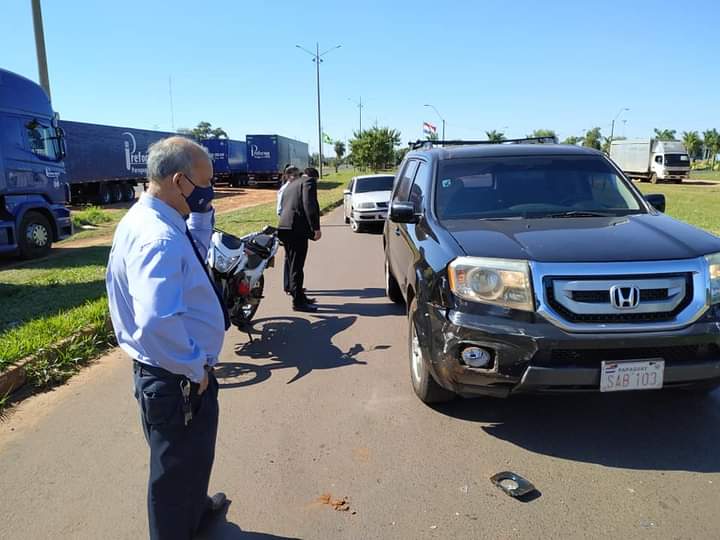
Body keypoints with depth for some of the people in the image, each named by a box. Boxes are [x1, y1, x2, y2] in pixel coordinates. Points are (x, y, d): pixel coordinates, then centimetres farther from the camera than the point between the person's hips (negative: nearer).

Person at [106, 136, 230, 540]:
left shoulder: (150, 219, 3)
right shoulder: (159, 237, -29)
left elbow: (197, 254, 20)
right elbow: (157, 324, -39)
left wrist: (202, 213, 5)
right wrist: (195, 368, -24)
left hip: (175, 373, 10)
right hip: (177, 380, -10)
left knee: (194, 455, 31)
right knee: (179, 465, 13)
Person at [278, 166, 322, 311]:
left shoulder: (291, 184, 27)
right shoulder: (309, 181, 1)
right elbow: (309, 204, -15)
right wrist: (316, 228, -17)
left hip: (284, 227, 9)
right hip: (297, 228, -9)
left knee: (292, 264, 16)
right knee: (296, 265, -6)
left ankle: (299, 296, 27)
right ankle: (298, 301, -1)